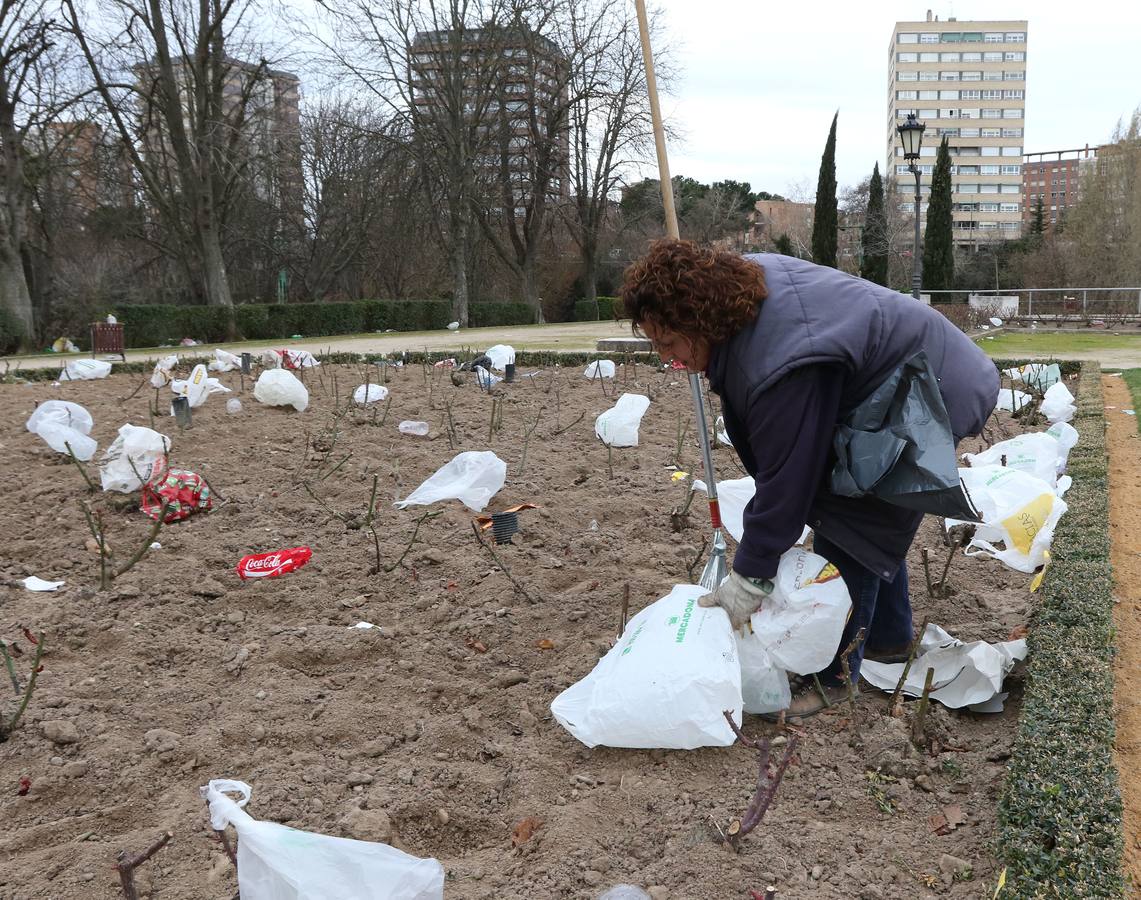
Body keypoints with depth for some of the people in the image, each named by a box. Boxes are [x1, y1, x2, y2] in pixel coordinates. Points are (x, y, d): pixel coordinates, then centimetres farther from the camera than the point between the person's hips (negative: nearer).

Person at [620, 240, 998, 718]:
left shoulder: (783, 363, -39)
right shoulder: (743, 279, -10)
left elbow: (787, 475, -32)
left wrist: (750, 575, -23)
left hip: (930, 397, -10)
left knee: (848, 528, -11)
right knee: (873, 518, 19)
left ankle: (834, 674, 1)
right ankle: (889, 637, 36)